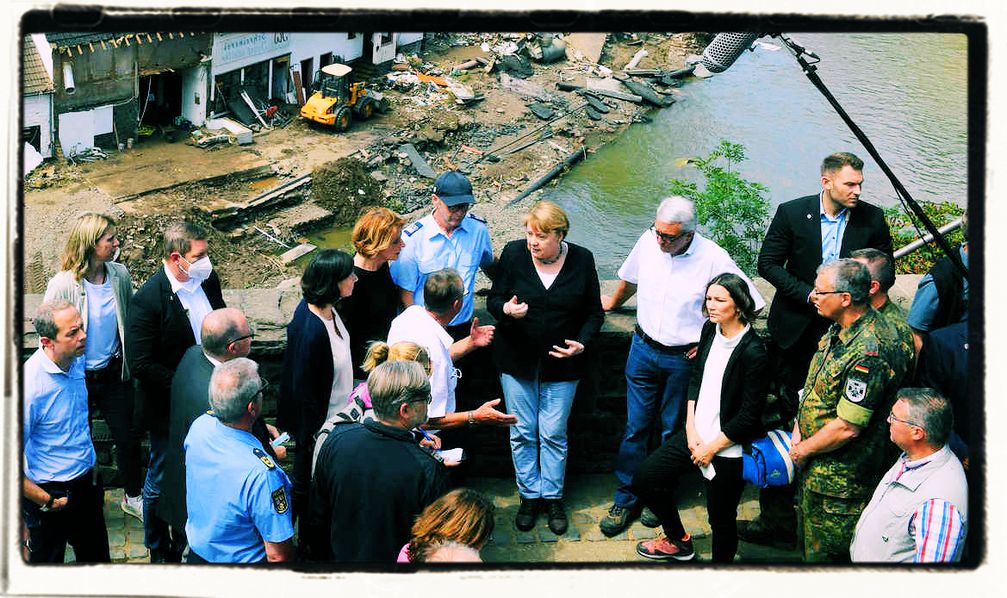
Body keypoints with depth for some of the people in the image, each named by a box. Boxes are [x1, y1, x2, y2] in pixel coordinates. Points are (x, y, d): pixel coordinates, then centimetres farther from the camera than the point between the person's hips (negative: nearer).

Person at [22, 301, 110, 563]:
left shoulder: (76, 361, -5)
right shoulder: (29, 386, -29)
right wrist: (45, 501, -17)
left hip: (87, 482, 7)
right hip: (50, 495, -6)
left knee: (96, 556, 23)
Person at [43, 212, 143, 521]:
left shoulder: (120, 275, -7)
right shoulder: (62, 285, -21)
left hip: (113, 372, 4)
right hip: (78, 377, -4)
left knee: (129, 437, 13)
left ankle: (132, 497, 36)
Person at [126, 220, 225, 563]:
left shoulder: (208, 279, -5)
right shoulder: (148, 299, -24)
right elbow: (140, 365, -23)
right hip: (169, 411, -6)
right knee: (161, 483, 13)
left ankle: (187, 542, 40)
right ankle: (160, 552, 34)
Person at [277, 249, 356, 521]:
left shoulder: (325, 308, -9)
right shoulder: (310, 331, -36)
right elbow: (303, 389, -26)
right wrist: (313, 435, -16)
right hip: (318, 422, -8)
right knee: (306, 483, 16)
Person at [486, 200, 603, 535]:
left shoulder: (581, 260, -7)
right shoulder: (514, 254, -8)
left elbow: (594, 313, 2)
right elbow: (493, 300, -1)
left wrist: (581, 343, -15)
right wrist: (506, 309, -24)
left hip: (561, 364, -1)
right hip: (517, 360, 1)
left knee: (554, 434, 6)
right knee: (522, 432, 9)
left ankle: (553, 497, 23)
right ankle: (529, 495, 25)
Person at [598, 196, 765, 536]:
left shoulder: (712, 257, -19)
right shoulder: (648, 241, -7)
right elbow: (630, 279, 16)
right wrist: (613, 303, 32)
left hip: (683, 358, -3)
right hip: (643, 348, 3)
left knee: (672, 431, 12)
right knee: (635, 427, 7)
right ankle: (626, 500, 18)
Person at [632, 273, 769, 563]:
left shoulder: (753, 352, -23)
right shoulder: (710, 329, -1)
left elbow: (749, 416, -19)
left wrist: (712, 447, -11)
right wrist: (691, 430, 0)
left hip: (728, 449, -7)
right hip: (697, 434, 8)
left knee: (721, 518, 8)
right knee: (645, 479, 11)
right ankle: (679, 542, 33)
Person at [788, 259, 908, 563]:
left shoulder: (869, 353, -31)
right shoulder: (839, 330, 1)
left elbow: (847, 427, -28)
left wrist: (804, 449, -13)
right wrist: (799, 429, 2)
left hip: (839, 481, -9)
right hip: (813, 469, 9)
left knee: (825, 555, 8)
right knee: (809, 545, 25)